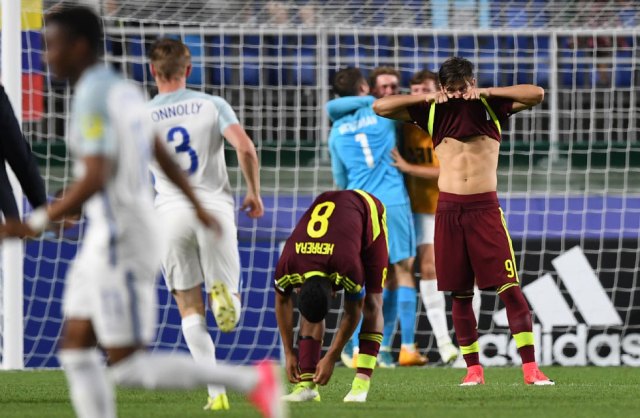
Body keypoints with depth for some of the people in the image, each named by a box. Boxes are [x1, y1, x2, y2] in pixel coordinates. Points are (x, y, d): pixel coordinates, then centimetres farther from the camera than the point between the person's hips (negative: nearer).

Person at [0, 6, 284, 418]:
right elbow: (163, 154, 24)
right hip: (108, 239, 10)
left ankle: (251, 380, -5)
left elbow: (94, 180, -28)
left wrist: (36, 224, -26)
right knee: (75, 350, 8)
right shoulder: (122, 91, 12)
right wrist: (198, 207, 36)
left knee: (129, 368, -5)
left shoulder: (93, 98, -19)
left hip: (121, 243, -10)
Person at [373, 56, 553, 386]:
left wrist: (486, 93, -9)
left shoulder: (492, 106, 6)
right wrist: (426, 98, -5)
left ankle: (530, 368, -12)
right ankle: (473, 368, 11)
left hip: (485, 208, -2)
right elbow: (380, 107, 5)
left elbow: (536, 94, -6)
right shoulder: (432, 112, 8)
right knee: (460, 293, 4)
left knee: (509, 287, -9)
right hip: (449, 210, 2)